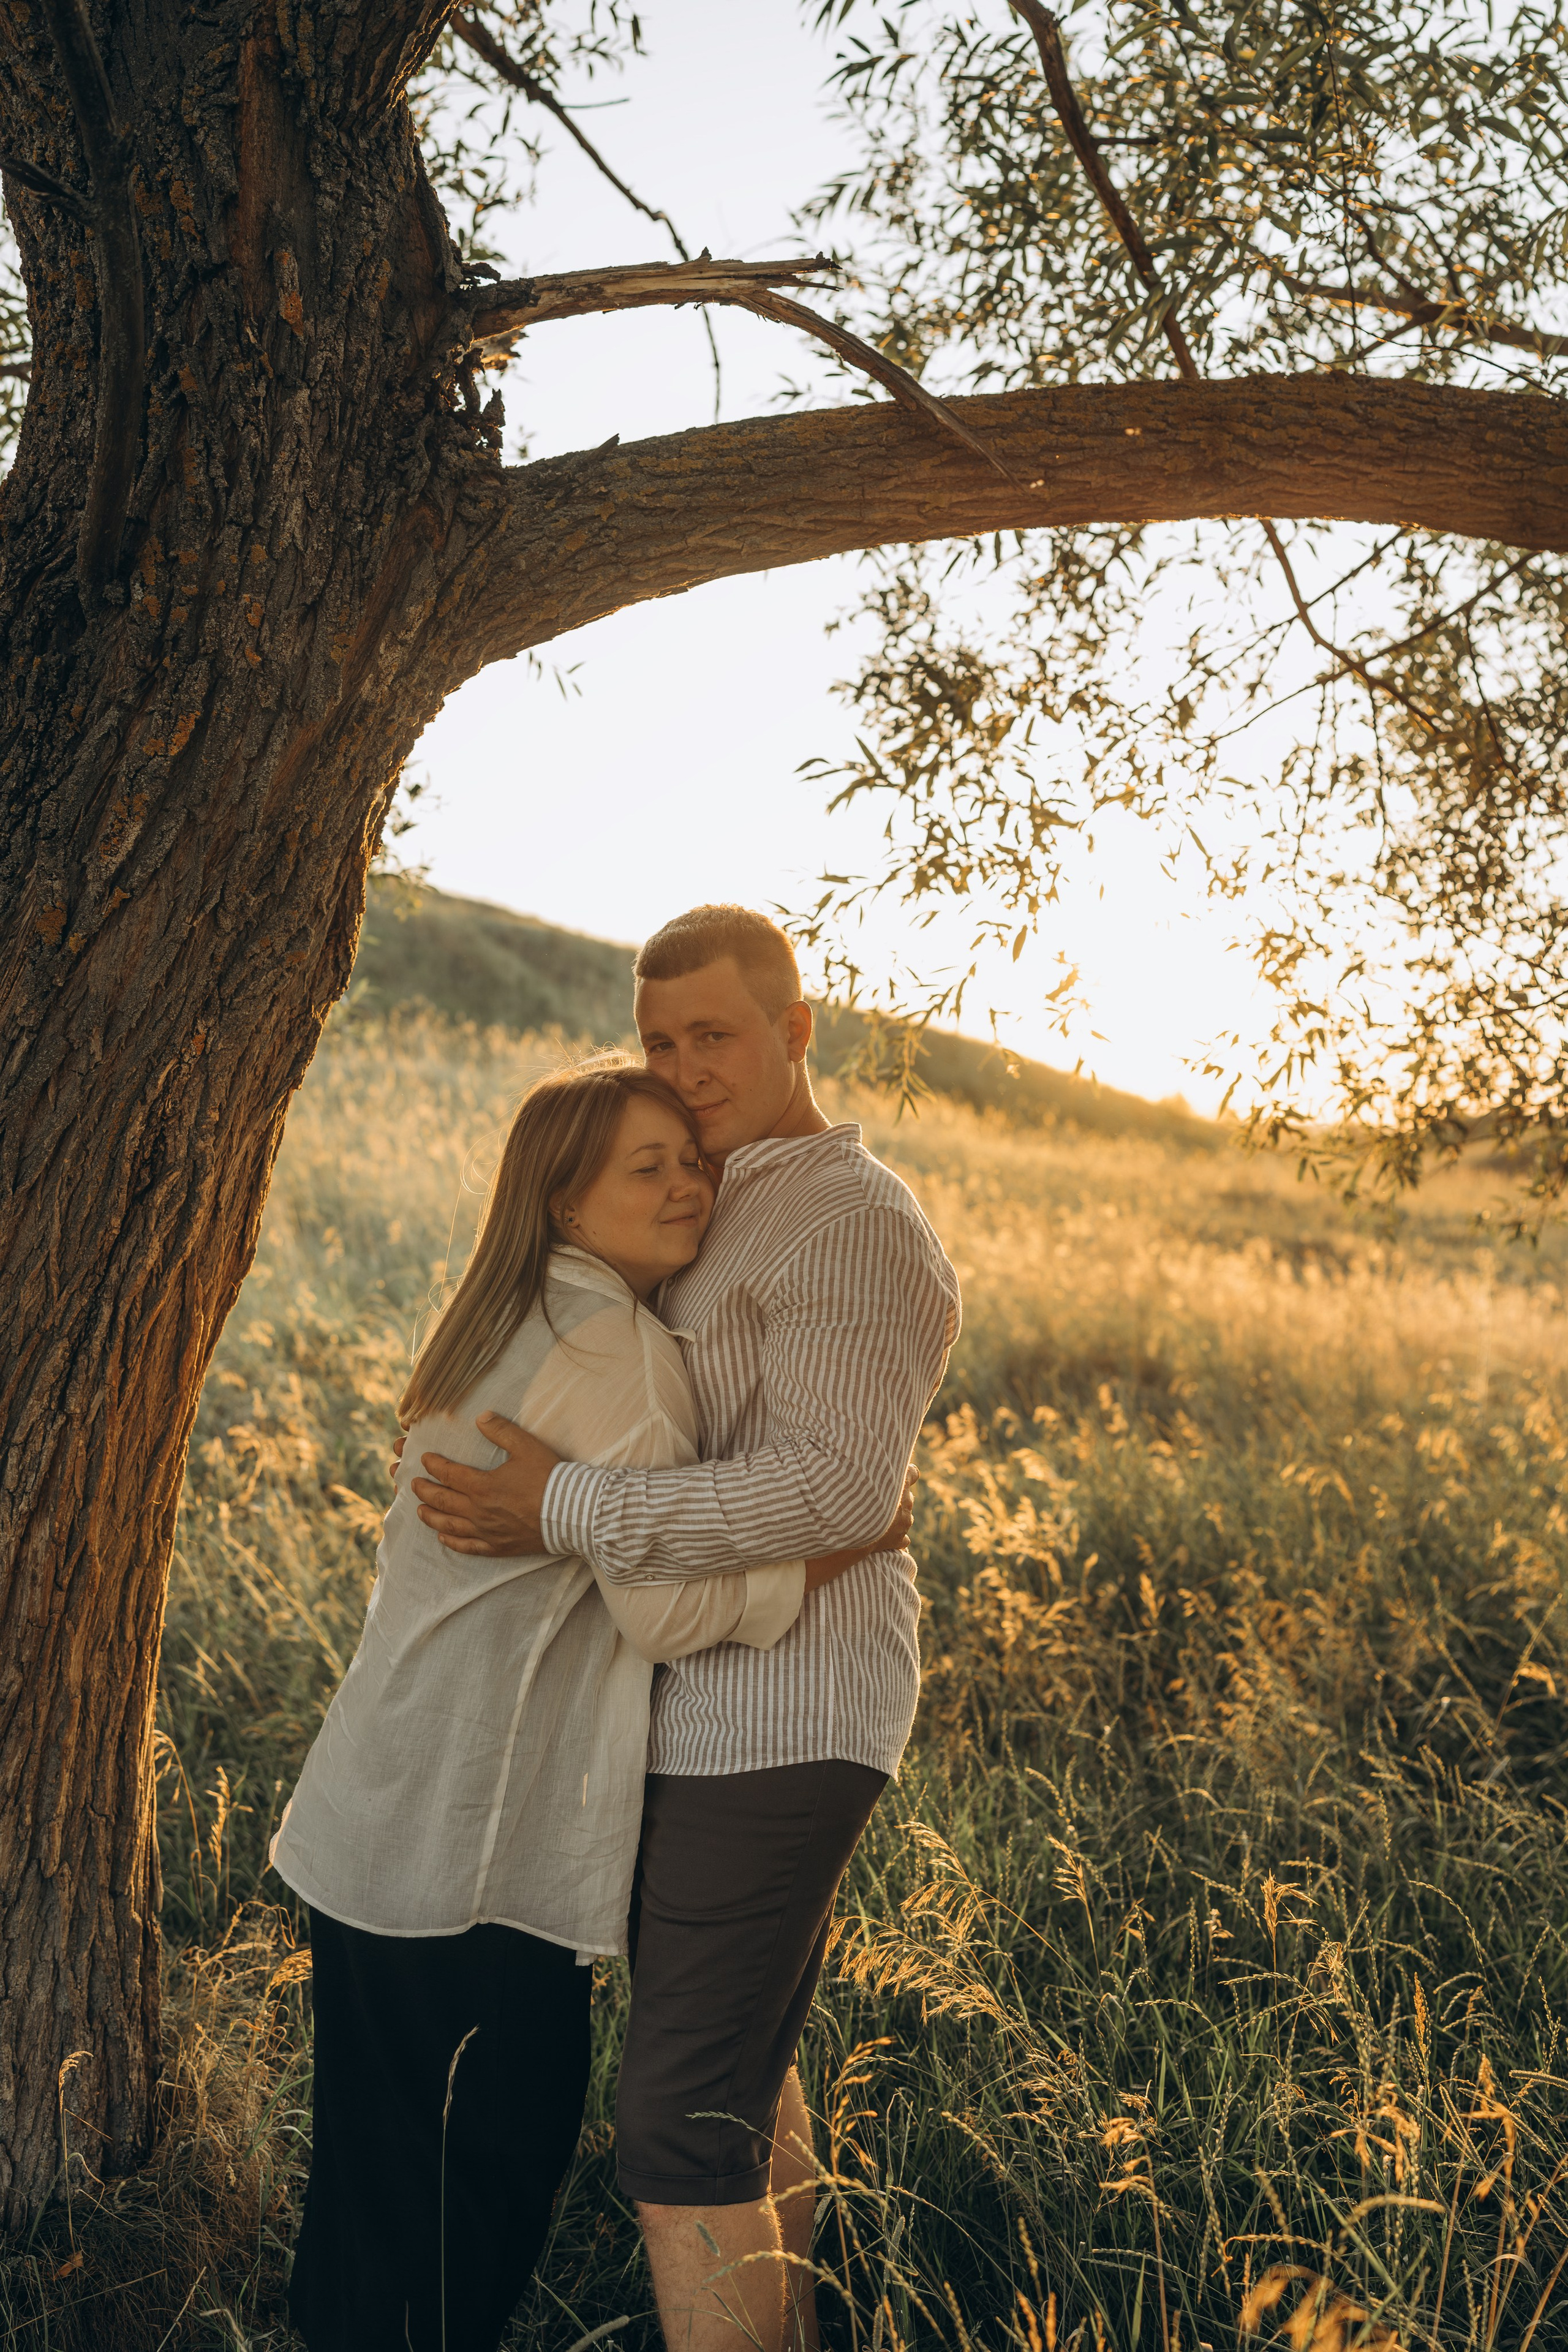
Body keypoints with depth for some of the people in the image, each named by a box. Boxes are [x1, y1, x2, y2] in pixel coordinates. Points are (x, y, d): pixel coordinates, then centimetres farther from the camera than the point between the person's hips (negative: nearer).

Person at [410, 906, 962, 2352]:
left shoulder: (855, 1226, -14)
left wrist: (569, 1509, -24)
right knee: (740, 2062, 24)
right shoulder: (737, 1214, 18)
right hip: (732, 1708, 11)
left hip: (774, 1725, -11)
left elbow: (834, 1485, -26)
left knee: (684, 2134, -8)